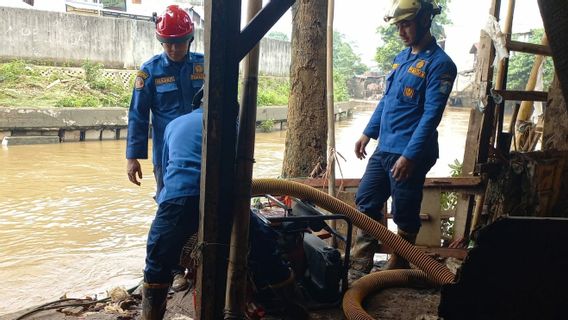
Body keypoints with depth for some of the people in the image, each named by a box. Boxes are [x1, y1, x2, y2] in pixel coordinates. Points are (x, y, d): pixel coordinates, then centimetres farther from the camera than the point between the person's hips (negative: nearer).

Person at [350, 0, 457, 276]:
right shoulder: (402, 57, 13)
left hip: (410, 154, -8)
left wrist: (410, 155, -22)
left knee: (405, 216, 6)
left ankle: (397, 268, 24)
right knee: (365, 202, 11)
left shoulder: (439, 63, -10)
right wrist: (368, 133, 17)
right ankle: (360, 263, 24)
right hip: (384, 148, 8)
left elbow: (431, 115, -17)